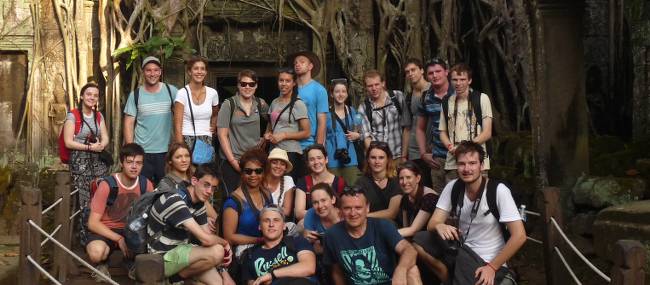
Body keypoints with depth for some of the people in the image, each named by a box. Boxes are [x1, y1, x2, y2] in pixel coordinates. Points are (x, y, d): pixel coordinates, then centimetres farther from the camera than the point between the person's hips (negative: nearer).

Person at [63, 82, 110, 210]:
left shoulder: (99, 116, 12)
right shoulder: (72, 115, -5)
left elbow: (105, 139, 8)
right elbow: (68, 142, -10)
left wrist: (100, 146, -14)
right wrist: (89, 147, -14)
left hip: (98, 161, 5)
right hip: (80, 162, -5)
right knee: (84, 200, -8)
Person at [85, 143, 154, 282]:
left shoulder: (146, 184, -8)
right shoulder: (107, 185, -20)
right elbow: (93, 223, -18)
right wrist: (119, 239, -28)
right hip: (106, 230, -3)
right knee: (96, 252, -37)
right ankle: (102, 264, 2)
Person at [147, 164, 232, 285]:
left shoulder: (199, 204, 6)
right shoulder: (175, 200, -23)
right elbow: (205, 239, -28)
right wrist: (225, 243, -9)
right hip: (162, 259, -7)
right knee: (217, 251, -24)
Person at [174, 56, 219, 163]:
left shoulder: (213, 93, 7)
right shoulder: (182, 93, -4)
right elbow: (177, 125, -8)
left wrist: (213, 127, 11)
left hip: (206, 142, 3)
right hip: (187, 141, -3)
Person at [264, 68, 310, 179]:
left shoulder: (298, 104, -5)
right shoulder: (274, 102, 13)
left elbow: (306, 133, -7)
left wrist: (284, 135, -14)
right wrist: (267, 134, 4)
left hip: (291, 153, -6)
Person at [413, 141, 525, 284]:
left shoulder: (498, 191, -17)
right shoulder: (452, 187, -4)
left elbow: (519, 236, -18)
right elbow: (432, 224, -4)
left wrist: (492, 267, -18)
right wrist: (439, 226, -30)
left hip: (488, 261, -5)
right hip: (460, 251, 5)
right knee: (419, 240, -15)